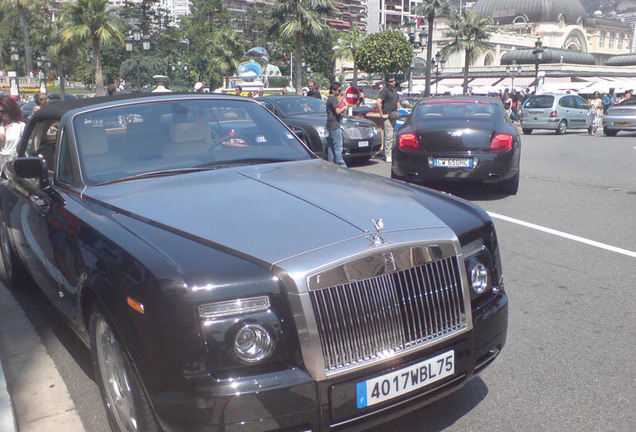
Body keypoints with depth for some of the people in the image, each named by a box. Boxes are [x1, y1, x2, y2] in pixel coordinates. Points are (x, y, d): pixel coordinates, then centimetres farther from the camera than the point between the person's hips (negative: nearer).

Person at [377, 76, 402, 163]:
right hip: (387, 117, -9)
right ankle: (388, 156, -11)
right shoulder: (384, 90, -11)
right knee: (389, 136, -12)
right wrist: (382, 114, -20)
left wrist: (399, 106, 18)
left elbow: (397, 101, 34)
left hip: (394, 116, 9)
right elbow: (379, 102, -22)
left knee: (393, 136, 12)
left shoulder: (394, 90, 17)